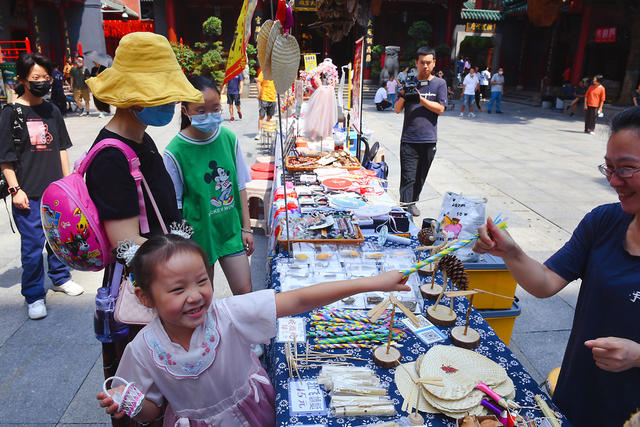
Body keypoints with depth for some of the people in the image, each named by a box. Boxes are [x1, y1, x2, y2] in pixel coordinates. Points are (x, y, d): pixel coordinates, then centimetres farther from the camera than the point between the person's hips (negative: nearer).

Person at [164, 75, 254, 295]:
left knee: (244, 291, 8)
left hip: (231, 229, 3)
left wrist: (246, 227, 4)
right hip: (199, 233, -2)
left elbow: (240, 186, 3)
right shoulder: (176, 151, -15)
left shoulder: (229, 138, -4)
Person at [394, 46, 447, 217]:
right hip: (409, 139, -1)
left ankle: (412, 202, 26)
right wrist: (403, 96, -15)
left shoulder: (439, 83, 6)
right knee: (408, 177, -7)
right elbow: (397, 110, 5)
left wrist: (420, 98, -15)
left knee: (421, 176, 11)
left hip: (429, 139, 1)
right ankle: (406, 206, -5)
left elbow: (440, 108, -5)